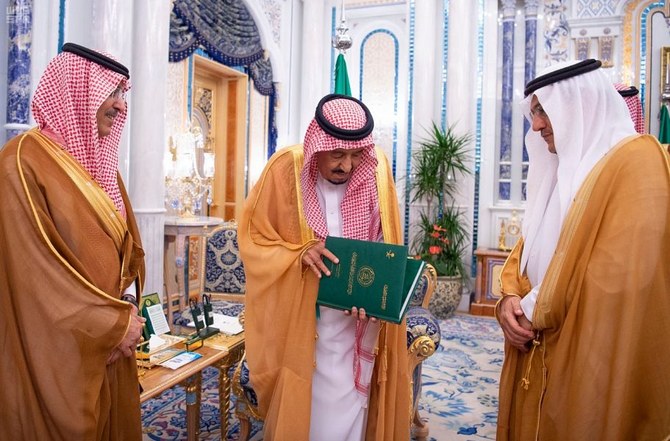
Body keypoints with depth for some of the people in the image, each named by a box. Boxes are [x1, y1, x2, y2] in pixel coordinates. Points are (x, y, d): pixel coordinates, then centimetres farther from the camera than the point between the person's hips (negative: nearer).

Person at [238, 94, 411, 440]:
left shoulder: (377, 169, -8)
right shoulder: (286, 168, -12)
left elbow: (386, 246, 1)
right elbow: (254, 238, -6)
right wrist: (300, 254, -24)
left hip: (356, 325, 2)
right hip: (298, 320, -1)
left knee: (346, 412, 13)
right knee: (301, 410, 13)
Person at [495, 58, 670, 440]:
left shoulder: (636, 161, -15)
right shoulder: (565, 168, 14)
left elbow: (626, 278, -24)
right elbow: (530, 247, 14)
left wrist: (537, 312, -12)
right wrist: (511, 296, -5)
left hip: (587, 360, -8)